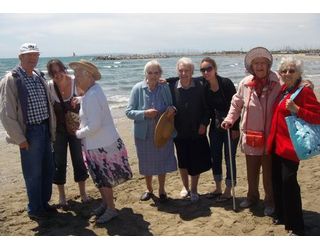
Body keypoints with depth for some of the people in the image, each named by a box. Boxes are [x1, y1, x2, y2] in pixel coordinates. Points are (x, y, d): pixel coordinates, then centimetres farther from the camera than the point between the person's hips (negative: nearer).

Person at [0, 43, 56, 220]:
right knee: (33, 173, 3)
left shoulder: (39, 77, 11)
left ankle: (44, 203, 32)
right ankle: (34, 209, 20)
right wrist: (19, 138, -14)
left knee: (47, 170, 14)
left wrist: (52, 130, 13)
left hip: (44, 129, 7)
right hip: (29, 132, -7)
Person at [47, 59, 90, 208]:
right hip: (58, 130, 0)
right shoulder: (49, 87, -13)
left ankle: (83, 192, 26)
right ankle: (61, 196, 23)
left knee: (79, 160, 8)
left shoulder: (76, 83, -13)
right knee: (59, 162, 6)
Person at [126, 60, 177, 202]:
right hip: (144, 134, 0)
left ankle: (161, 190, 35)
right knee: (146, 164, 16)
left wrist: (172, 109, -17)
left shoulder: (165, 88, -7)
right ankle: (149, 189, 41)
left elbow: (171, 106, 6)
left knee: (162, 163, 12)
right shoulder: (138, 89, -11)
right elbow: (128, 112, -10)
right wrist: (145, 113, -24)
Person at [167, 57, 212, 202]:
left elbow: (206, 107, -3)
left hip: (197, 131, -1)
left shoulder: (199, 87, -8)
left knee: (196, 161, 6)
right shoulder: (172, 87, -6)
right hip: (179, 131, 1)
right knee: (182, 161, 13)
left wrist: (204, 123, -9)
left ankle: (194, 190, 24)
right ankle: (185, 187, 34)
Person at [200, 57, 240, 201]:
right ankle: (218, 188, 26)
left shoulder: (226, 83, -16)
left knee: (229, 158, 2)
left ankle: (228, 191, 14)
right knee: (215, 157, 11)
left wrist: (235, 127, -15)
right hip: (215, 127, 5)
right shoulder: (203, 86, -3)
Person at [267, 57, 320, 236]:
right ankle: (281, 215, 32)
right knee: (277, 180, 15)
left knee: (289, 182, -9)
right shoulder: (283, 90, 11)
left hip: (291, 145, -8)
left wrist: (296, 109, -25)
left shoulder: (304, 92, -11)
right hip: (277, 144, 8)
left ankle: (297, 227, 2)